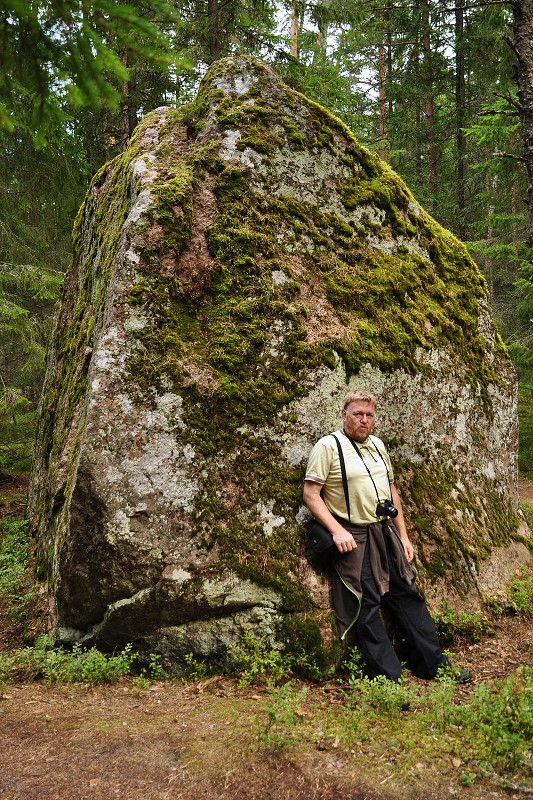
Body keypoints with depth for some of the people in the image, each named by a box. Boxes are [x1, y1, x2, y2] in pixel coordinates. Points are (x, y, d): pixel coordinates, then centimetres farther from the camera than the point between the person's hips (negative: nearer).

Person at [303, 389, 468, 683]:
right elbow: (310, 494, -12)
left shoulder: (377, 445, 13)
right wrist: (337, 530, -20)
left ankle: (434, 665, 26)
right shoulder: (328, 446, -9)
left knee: (408, 597, 13)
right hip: (353, 538, -7)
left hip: (386, 534, 7)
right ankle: (389, 678, 7)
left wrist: (403, 536, 15)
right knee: (367, 607, -2)